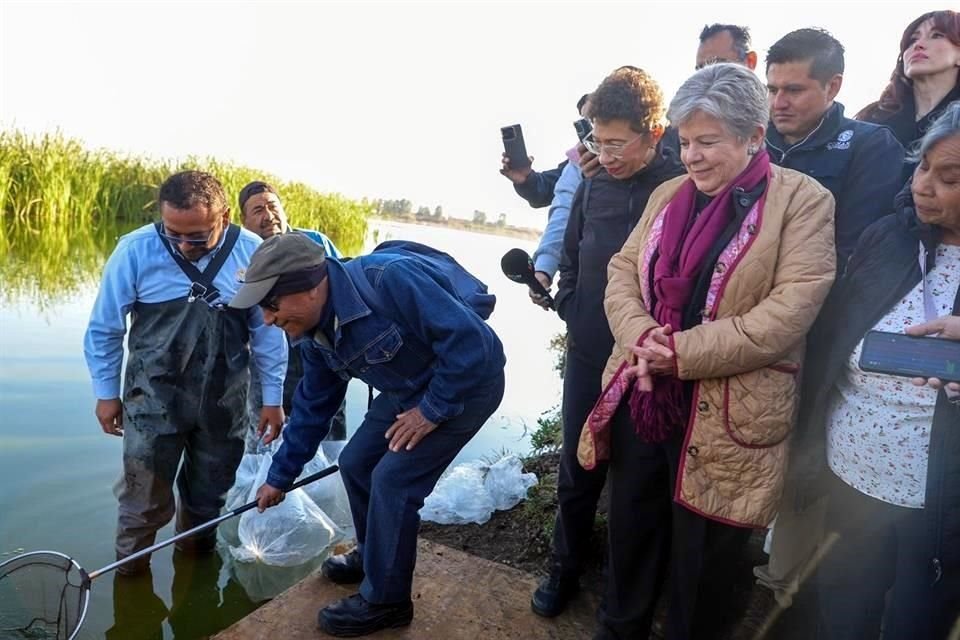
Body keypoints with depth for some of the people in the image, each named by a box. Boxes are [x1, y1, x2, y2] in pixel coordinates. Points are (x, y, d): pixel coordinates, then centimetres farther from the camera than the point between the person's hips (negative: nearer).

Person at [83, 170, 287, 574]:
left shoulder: (252, 253, -13)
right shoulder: (135, 250, -16)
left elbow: (269, 330, -3)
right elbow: (104, 329, -3)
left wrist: (272, 398, 1)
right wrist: (106, 393, 3)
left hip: (224, 401, 2)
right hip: (154, 397, -1)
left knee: (209, 496, 20)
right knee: (144, 500, 8)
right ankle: (130, 572, 34)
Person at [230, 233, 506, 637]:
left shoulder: (389, 280, -34)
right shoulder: (316, 332, -5)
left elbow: (467, 339, -32)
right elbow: (312, 408, 8)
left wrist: (432, 410, -23)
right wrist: (279, 477, 14)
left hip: (467, 381, -8)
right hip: (410, 388, 8)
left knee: (392, 479, -12)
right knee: (355, 463, 10)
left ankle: (385, 600, 8)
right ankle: (374, 557, 34)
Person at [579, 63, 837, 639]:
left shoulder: (803, 200, -7)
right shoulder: (669, 194, 10)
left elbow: (791, 308, -16)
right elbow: (623, 270, 8)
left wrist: (684, 352, -20)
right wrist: (640, 338, -12)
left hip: (726, 416, -5)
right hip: (642, 397, 5)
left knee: (701, 560, 13)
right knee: (631, 531, 21)